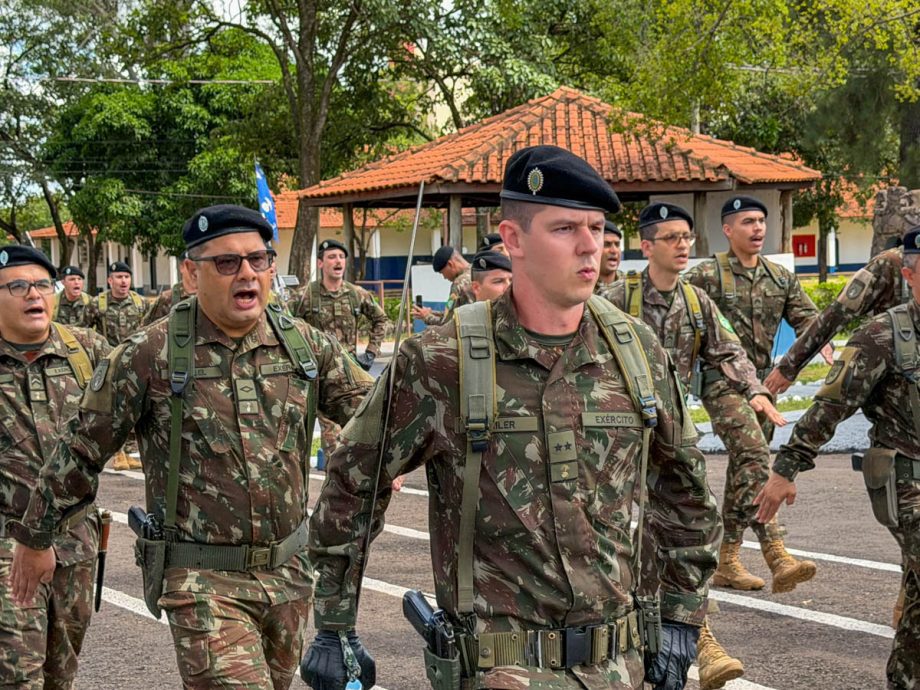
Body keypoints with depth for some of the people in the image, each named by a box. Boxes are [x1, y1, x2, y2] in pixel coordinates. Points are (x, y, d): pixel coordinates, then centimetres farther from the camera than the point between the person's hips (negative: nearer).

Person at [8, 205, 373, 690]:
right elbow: (82, 449, -1)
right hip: (203, 579, -5)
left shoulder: (306, 346, 2)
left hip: (287, 573, 5)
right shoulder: (151, 355, -9)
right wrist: (34, 537, 7)